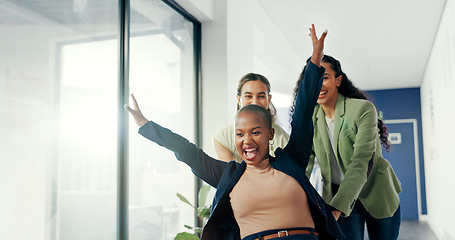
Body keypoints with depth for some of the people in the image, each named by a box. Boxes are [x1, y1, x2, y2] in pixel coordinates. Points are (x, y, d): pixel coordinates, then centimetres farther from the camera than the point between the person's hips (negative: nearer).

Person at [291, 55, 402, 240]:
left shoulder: (363, 109, -19)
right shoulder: (310, 119, -5)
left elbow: (360, 162, -28)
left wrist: (337, 207, -37)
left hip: (377, 194, -2)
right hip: (339, 194, 2)